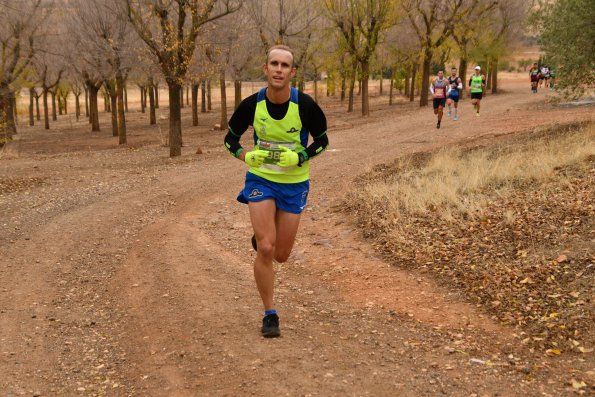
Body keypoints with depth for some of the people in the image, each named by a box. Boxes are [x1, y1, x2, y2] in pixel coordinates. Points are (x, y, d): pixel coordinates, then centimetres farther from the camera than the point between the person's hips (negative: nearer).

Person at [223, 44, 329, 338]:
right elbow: (230, 138, 3)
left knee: (280, 255, 7)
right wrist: (246, 156, -18)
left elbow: (322, 140, 0)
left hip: (294, 184, 1)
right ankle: (270, 315, 3)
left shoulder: (305, 105, -15)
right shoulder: (252, 105, -12)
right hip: (260, 179, 0)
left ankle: (260, 239, 45)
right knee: (265, 249, -13)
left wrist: (299, 157, -19)